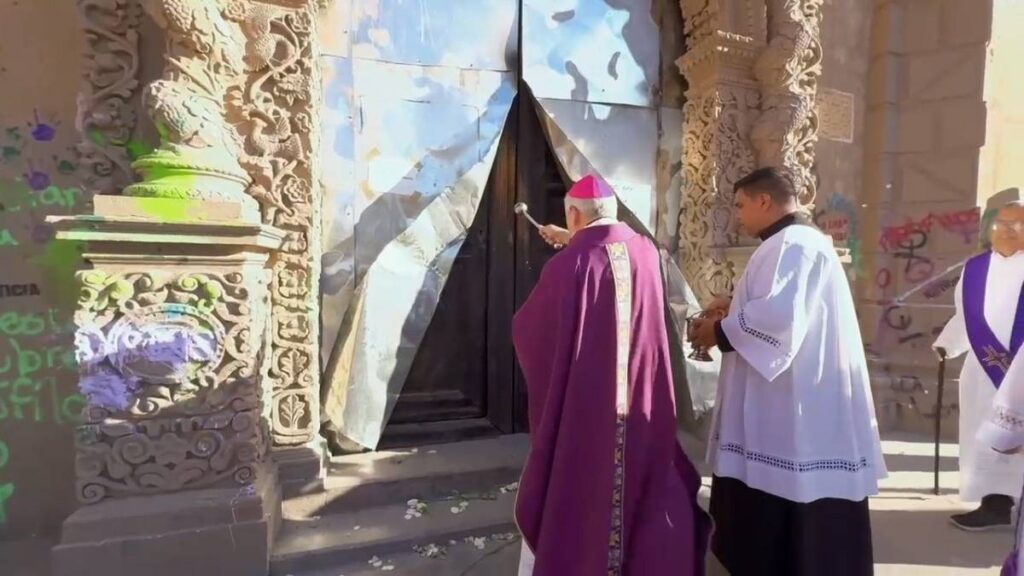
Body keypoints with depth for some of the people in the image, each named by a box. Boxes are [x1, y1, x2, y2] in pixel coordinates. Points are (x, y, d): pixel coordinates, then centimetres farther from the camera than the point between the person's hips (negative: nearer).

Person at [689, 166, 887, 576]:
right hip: (794, 403, 10)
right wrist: (737, 306, 14)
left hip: (794, 406, -10)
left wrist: (720, 330, -13)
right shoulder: (799, 242, 19)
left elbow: (779, 313, -27)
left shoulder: (792, 245, -15)